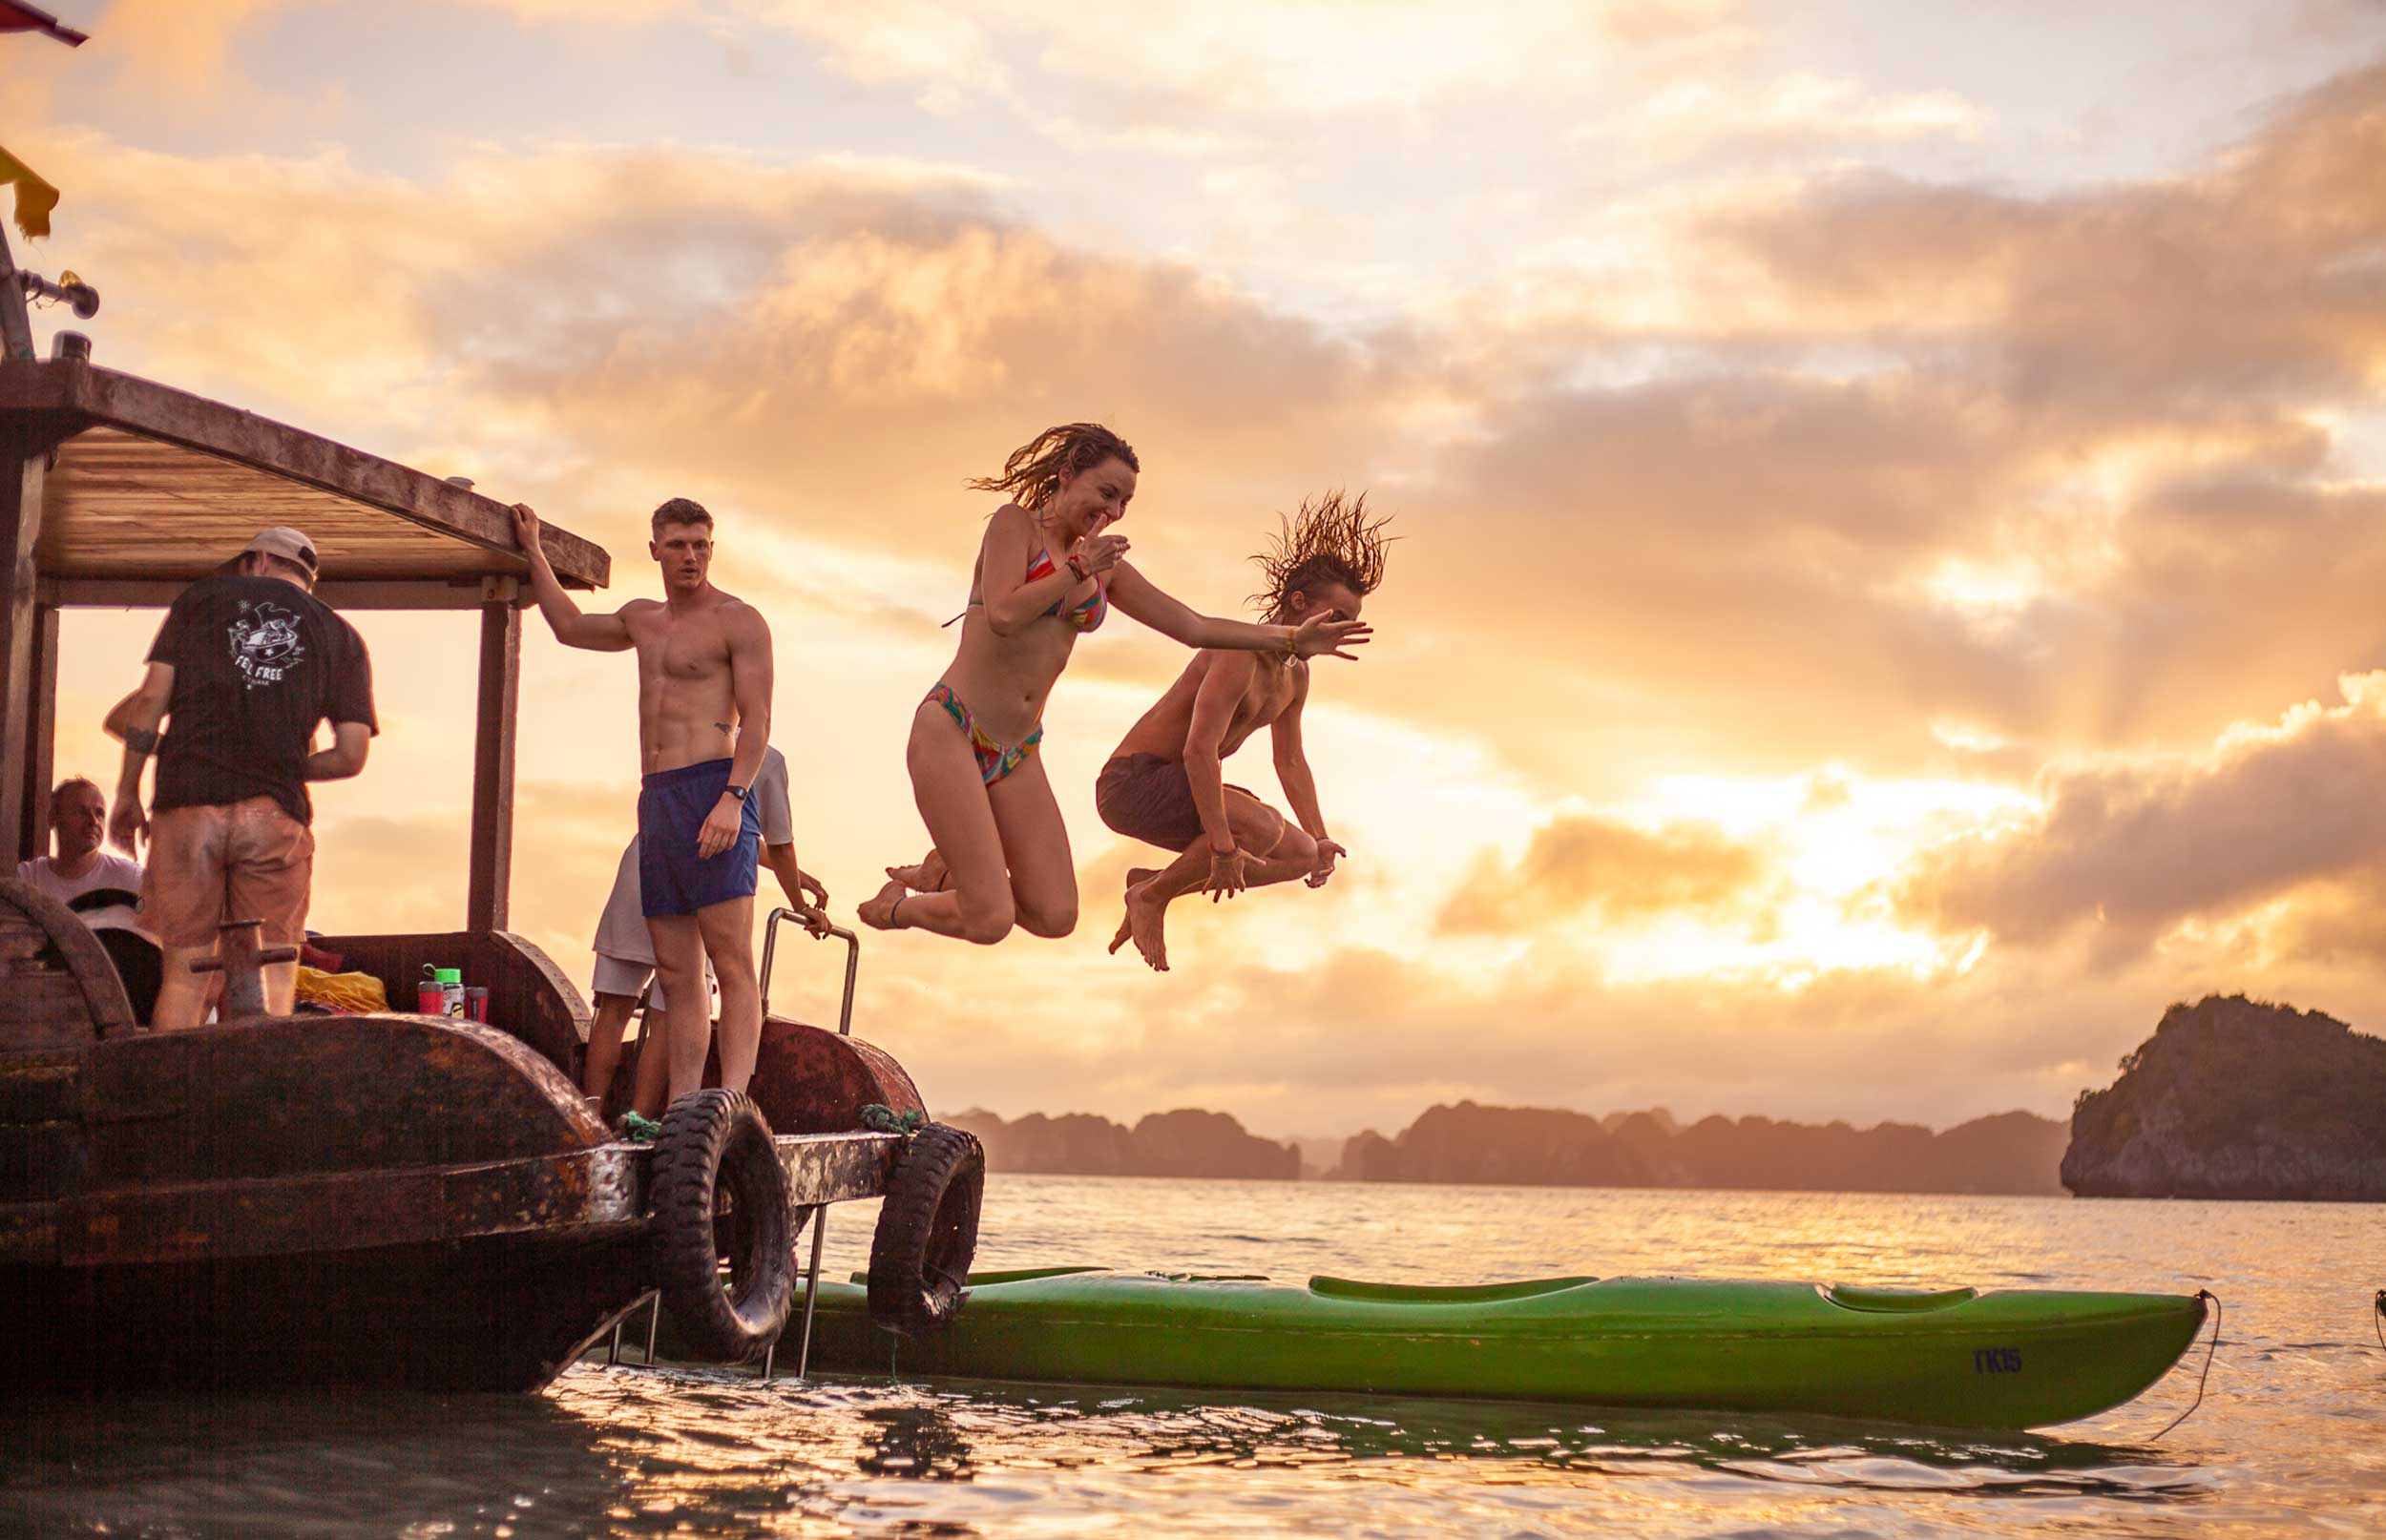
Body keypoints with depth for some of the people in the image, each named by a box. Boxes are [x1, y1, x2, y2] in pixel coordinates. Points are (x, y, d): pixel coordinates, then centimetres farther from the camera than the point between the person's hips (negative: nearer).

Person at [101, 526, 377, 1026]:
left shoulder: (202, 597, 16)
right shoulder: (341, 637, 15)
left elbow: (152, 698, 7)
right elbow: (351, 756, 7)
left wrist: (127, 793, 14)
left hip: (186, 802, 0)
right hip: (275, 815, 0)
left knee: (184, 975, 4)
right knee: (269, 982, 1)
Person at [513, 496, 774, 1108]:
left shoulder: (739, 620, 0)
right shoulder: (645, 619, 23)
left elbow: (757, 719, -8)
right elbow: (570, 627, 42)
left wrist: (733, 798, -21)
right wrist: (533, 552, 44)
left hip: (712, 791, -8)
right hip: (656, 803, 8)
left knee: (731, 960, -14)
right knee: (676, 972, 4)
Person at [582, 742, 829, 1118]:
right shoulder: (767, 760, 8)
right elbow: (779, 847, 13)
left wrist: (796, 875, 42)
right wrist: (801, 907, 30)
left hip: (637, 875, 4)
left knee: (613, 1009, 6)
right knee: (668, 1019, -1)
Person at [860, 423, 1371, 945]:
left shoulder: (1105, 567, 15)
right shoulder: (1015, 524, -3)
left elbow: (1193, 627, 15)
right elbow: (1003, 615, -19)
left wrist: (1293, 640, 10)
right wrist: (1077, 568, -8)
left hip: (1017, 752, 7)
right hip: (952, 729, -7)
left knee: (1055, 917, -3)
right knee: (990, 921, -15)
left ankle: (945, 871, 21)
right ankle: (892, 907, 15)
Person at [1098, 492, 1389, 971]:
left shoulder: (1296, 675, 9)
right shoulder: (1240, 654, -23)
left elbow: (1291, 761, 21)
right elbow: (1199, 750, -31)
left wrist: (1319, 839, 11)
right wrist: (1223, 846, -34)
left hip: (1173, 787, 10)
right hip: (1131, 783, -10)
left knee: (1302, 856, 9)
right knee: (1262, 828, -31)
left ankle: (1152, 883, 12)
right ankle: (1152, 895, -9)